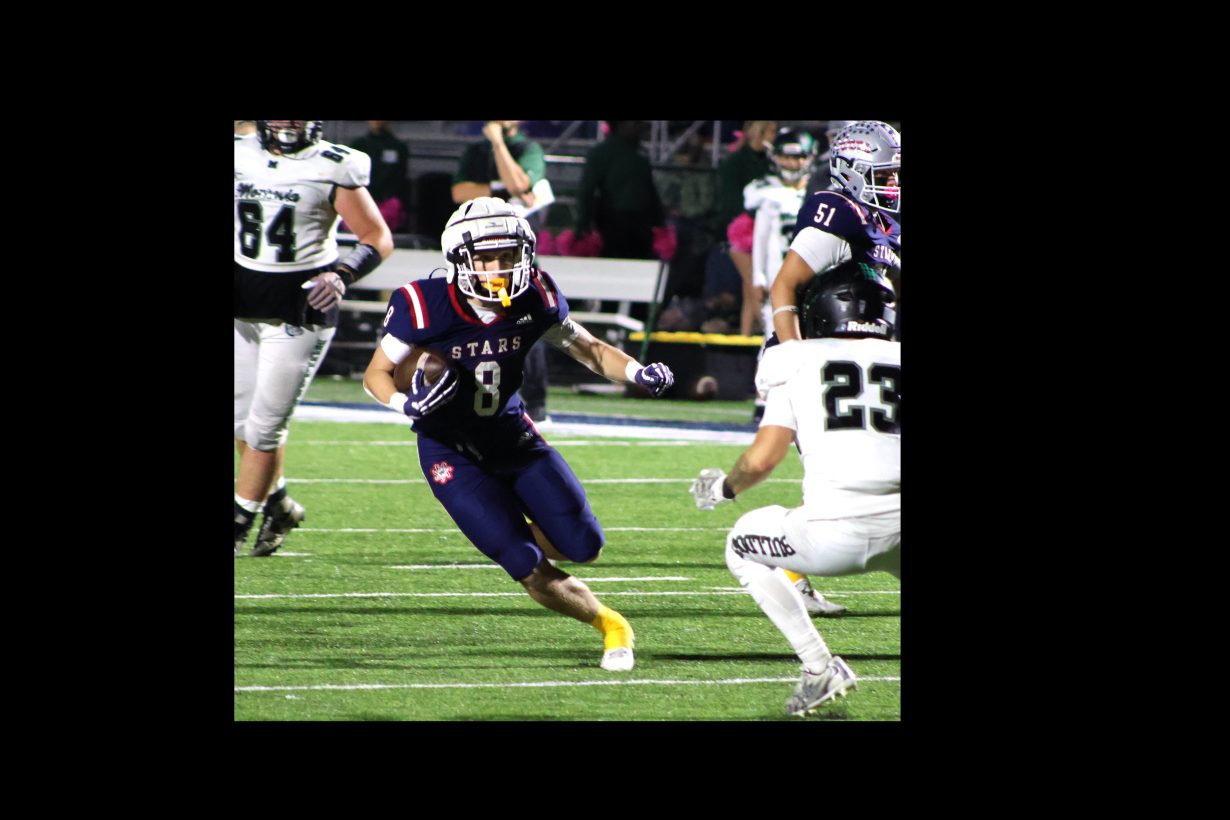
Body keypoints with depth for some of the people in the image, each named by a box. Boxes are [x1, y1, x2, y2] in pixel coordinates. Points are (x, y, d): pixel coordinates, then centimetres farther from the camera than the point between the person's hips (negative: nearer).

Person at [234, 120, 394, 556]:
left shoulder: (332, 170, -11)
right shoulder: (239, 155, 1)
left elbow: (379, 239, -5)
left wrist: (342, 274, -21)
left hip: (300, 309, -5)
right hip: (243, 304, 5)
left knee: (266, 425, -4)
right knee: (242, 419, 10)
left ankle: (239, 522, 9)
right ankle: (277, 501, 32)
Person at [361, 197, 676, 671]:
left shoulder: (533, 300, -13)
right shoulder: (428, 307, -23)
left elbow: (587, 349, 1)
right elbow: (376, 375, -11)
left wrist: (638, 373, -18)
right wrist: (410, 404, -33)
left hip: (510, 434, 4)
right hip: (450, 450, -4)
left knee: (583, 546, -2)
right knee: (532, 570, -13)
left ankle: (508, 529, 29)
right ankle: (609, 624, 11)